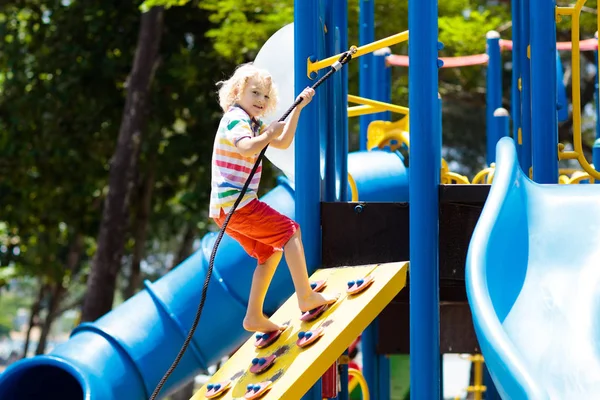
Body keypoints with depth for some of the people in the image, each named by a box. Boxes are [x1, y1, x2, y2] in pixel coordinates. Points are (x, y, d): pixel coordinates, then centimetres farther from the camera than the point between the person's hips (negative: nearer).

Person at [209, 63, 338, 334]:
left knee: (271, 251, 18)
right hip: (235, 203, -10)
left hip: (225, 210, 10)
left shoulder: (252, 123, 20)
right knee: (289, 231, -5)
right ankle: (306, 297, -6)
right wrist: (269, 134, -19)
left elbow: (283, 143, 24)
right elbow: (246, 148, -33)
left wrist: (298, 108, 20)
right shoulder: (235, 118, -12)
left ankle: (254, 316, 16)